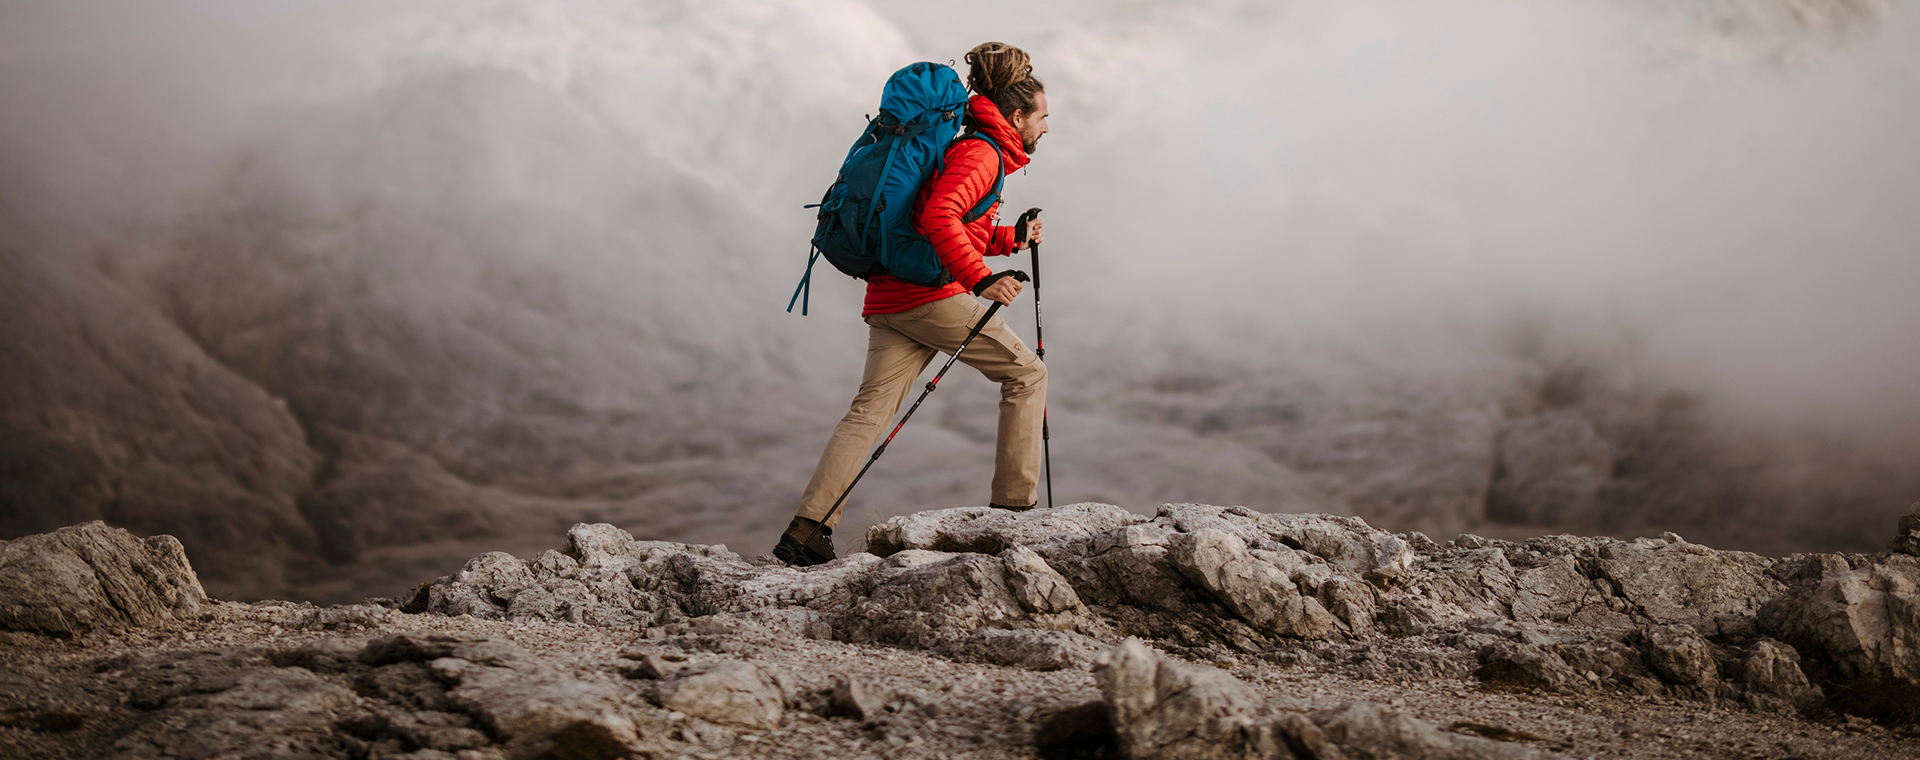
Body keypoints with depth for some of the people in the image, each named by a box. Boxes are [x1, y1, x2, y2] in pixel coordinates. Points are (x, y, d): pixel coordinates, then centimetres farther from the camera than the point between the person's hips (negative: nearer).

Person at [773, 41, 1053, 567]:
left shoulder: (975, 150, 27)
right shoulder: (980, 153, -6)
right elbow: (939, 218, -22)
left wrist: (1010, 239, 22)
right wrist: (980, 280, -25)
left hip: (888, 300, 9)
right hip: (930, 292, -9)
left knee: (870, 410, -2)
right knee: (1026, 374, 5)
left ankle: (807, 529, -14)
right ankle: (1012, 507, 3)